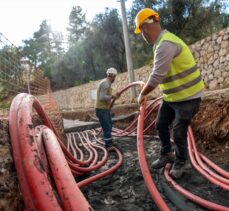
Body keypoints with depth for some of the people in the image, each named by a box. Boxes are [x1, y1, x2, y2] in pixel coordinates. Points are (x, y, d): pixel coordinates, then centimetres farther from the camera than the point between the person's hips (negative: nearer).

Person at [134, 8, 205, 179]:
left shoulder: (166, 44, -26)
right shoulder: (162, 42, 8)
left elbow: (156, 77, -27)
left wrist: (142, 94, -13)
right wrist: (146, 89, 18)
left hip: (188, 96, -10)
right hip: (172, 95, 10)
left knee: (179, 132, -1)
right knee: (161, 124, 14)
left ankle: (180, 163, 22)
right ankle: (167, 154, 34)